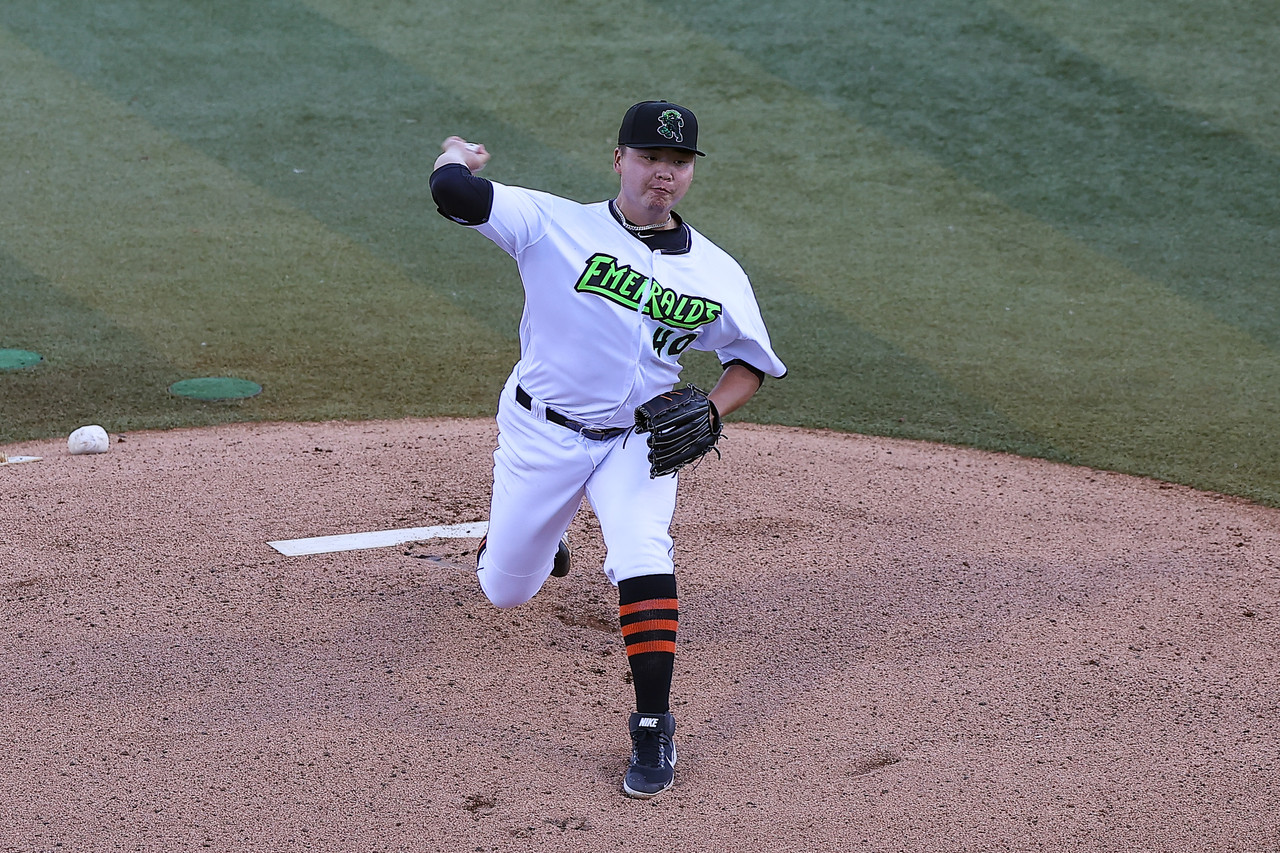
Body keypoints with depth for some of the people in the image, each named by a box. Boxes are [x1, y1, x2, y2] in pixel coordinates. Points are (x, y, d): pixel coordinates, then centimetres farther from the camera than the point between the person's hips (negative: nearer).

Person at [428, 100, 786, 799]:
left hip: (637, 439, 0)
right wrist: (459, 154, -4)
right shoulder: (555, 225, -16)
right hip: (540, 431, 0)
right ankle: (536, 535, 53)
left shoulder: (716, 275, -6)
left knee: (644, 559, -26)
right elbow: (452, 191, -26)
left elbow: (751, 362, 8)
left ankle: (653, 729, -15)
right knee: (504, 590, 13)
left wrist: (708, 413, -11)